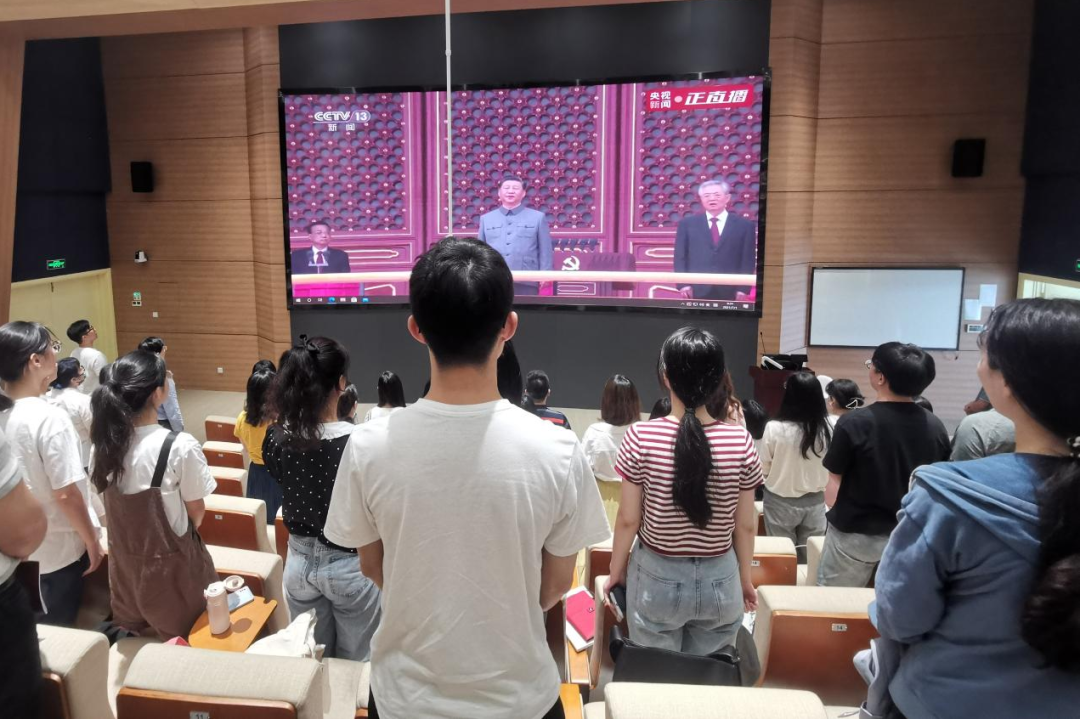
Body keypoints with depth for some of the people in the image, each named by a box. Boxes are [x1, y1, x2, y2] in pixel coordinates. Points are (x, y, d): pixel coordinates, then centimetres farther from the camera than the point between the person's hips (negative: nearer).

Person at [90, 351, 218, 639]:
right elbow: (196, 513, -12)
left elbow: (108, 506, 3)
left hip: (124, 560, 5)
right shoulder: (180, 446, -25)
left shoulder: (104, 441, -9)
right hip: (171, 563, -5)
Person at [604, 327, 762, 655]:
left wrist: (616, 572, 8)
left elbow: (628, 520, -9)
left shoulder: (641, 438, -16)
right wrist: (745, 579, 13)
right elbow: (746, 526, -3)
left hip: (657, 579, -1)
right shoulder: (740, 441, -12)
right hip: (719, 582, 2)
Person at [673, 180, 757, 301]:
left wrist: (743, 289, -5)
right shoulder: (687, 224, 10)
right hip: (697, 290, 0)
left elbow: (748, 260, 4)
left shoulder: (745, 225, 8)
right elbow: (680, 257, 6)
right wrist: (683, 284, -5)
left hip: (729, 292, 0)